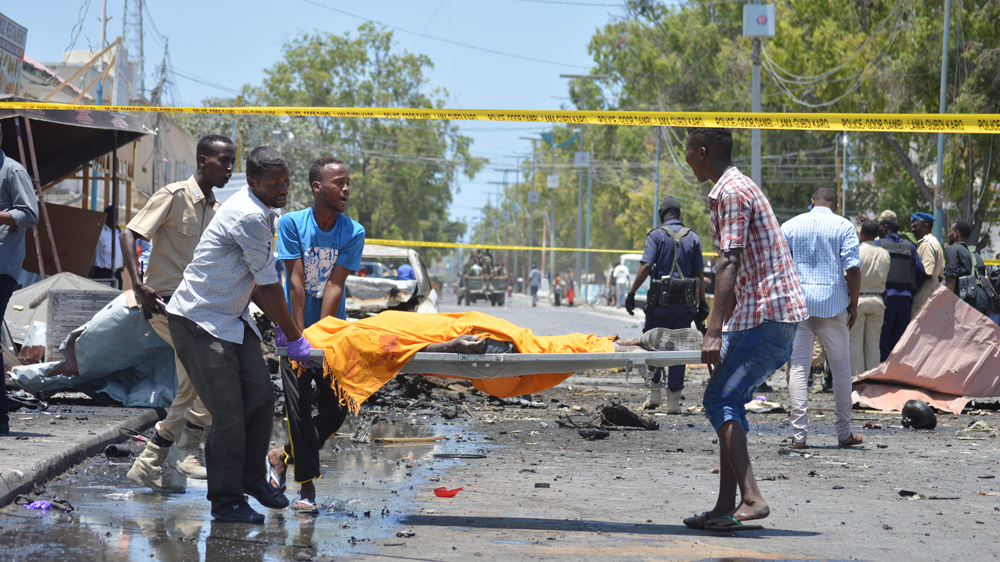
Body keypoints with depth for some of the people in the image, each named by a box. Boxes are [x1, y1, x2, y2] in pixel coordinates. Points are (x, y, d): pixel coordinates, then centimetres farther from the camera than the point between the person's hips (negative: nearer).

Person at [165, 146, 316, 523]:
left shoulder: (262, 213, 10)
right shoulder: (248, 216, -22)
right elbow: (269, 284, -17)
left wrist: (283, 327, 16)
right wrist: (294, 339, -9)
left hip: (232, 317, 9)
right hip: (198, 320, -9)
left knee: (261, 393, 3)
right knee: (228, 411, -9)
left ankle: (252, 477, 21)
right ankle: (225, 502, 2)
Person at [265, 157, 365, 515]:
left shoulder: (353, 233, -4)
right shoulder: (292, 224, -9)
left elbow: (334, 287, -11)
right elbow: (296, 282, -13)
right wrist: (300, 335, -17)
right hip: (296, 327, -2)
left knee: (336, 408, 1)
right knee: (298, 406, -8)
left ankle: (283, 456, 22)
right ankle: (306, 485, 1)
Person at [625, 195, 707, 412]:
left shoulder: (657, 235, -2)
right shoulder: (693, 237, 8)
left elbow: (645, 266, -12)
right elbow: (698, 274, 6)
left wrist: (631, 293, -8)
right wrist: (702, 304, 11)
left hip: (661, 301, -3)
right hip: (685, 303, 3)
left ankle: (654, 393, 5)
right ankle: (674, 400, 5)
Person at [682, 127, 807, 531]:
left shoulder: (732, 192, -11)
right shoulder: (735, 188, 21)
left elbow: (730, 265, -21)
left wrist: (714, 332, -26)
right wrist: (723, 328, 32)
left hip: (769, 313, -10)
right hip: (769, 312, 10)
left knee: (720, 400, -13)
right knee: (729, 400, 11)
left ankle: (751, 498, -23)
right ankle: (726, 506, 12)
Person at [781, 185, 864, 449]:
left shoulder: (790, 226, 7)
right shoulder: (843, 226, 1)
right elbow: (853, 269, -6)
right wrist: (853, 304, 2)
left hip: (797, 303, 1)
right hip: (833, 303, -1)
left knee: (799, 367, 1)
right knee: (841, 367, 10)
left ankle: (799, 434, -5)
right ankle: (844, 433, 15)